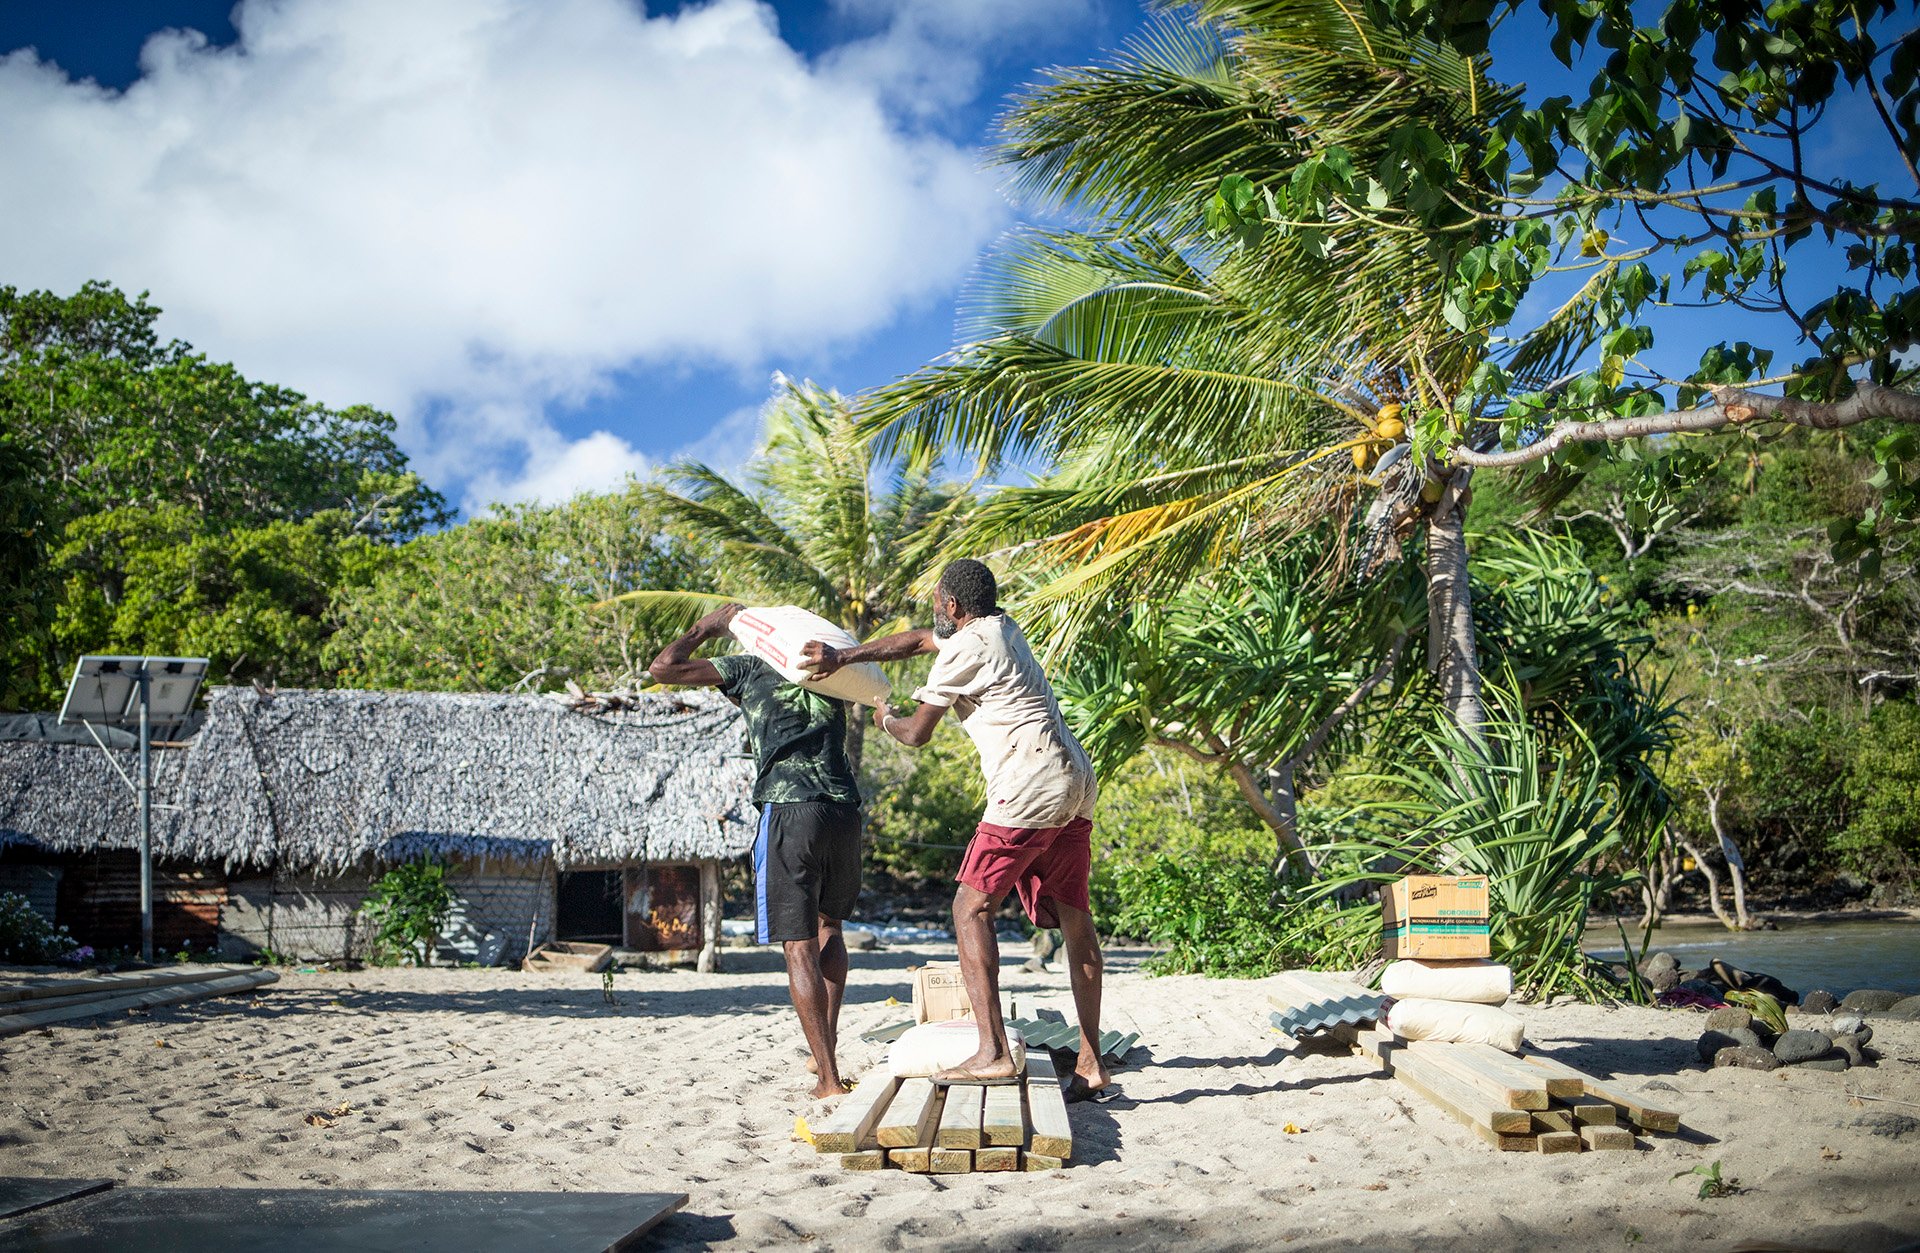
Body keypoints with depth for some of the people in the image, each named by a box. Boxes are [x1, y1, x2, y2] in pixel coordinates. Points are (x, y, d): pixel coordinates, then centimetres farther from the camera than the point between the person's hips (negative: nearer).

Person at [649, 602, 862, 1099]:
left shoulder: (750, 668, 8)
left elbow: (663, 667, 10)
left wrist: (703, 629, 23)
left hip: (789, 811, -5)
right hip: (844, 810, 5)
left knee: (800, 946, -2)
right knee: (828, 927, 24)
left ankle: (829, 1078, -7)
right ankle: (826, 1049, 22)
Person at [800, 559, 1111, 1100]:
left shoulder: (964, 649, -6)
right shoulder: (1002, 627, 20)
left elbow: (917, 733, 2)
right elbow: (919, 640, 30)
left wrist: (886, 719, 25)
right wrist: (843, 656, 28)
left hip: (1029, 787, -9)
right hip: (1075, 780, 9)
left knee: (972, 906, -6)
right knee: (1074, 921, 9)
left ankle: (993, 1053, -15)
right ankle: (1091, 1062, 12)